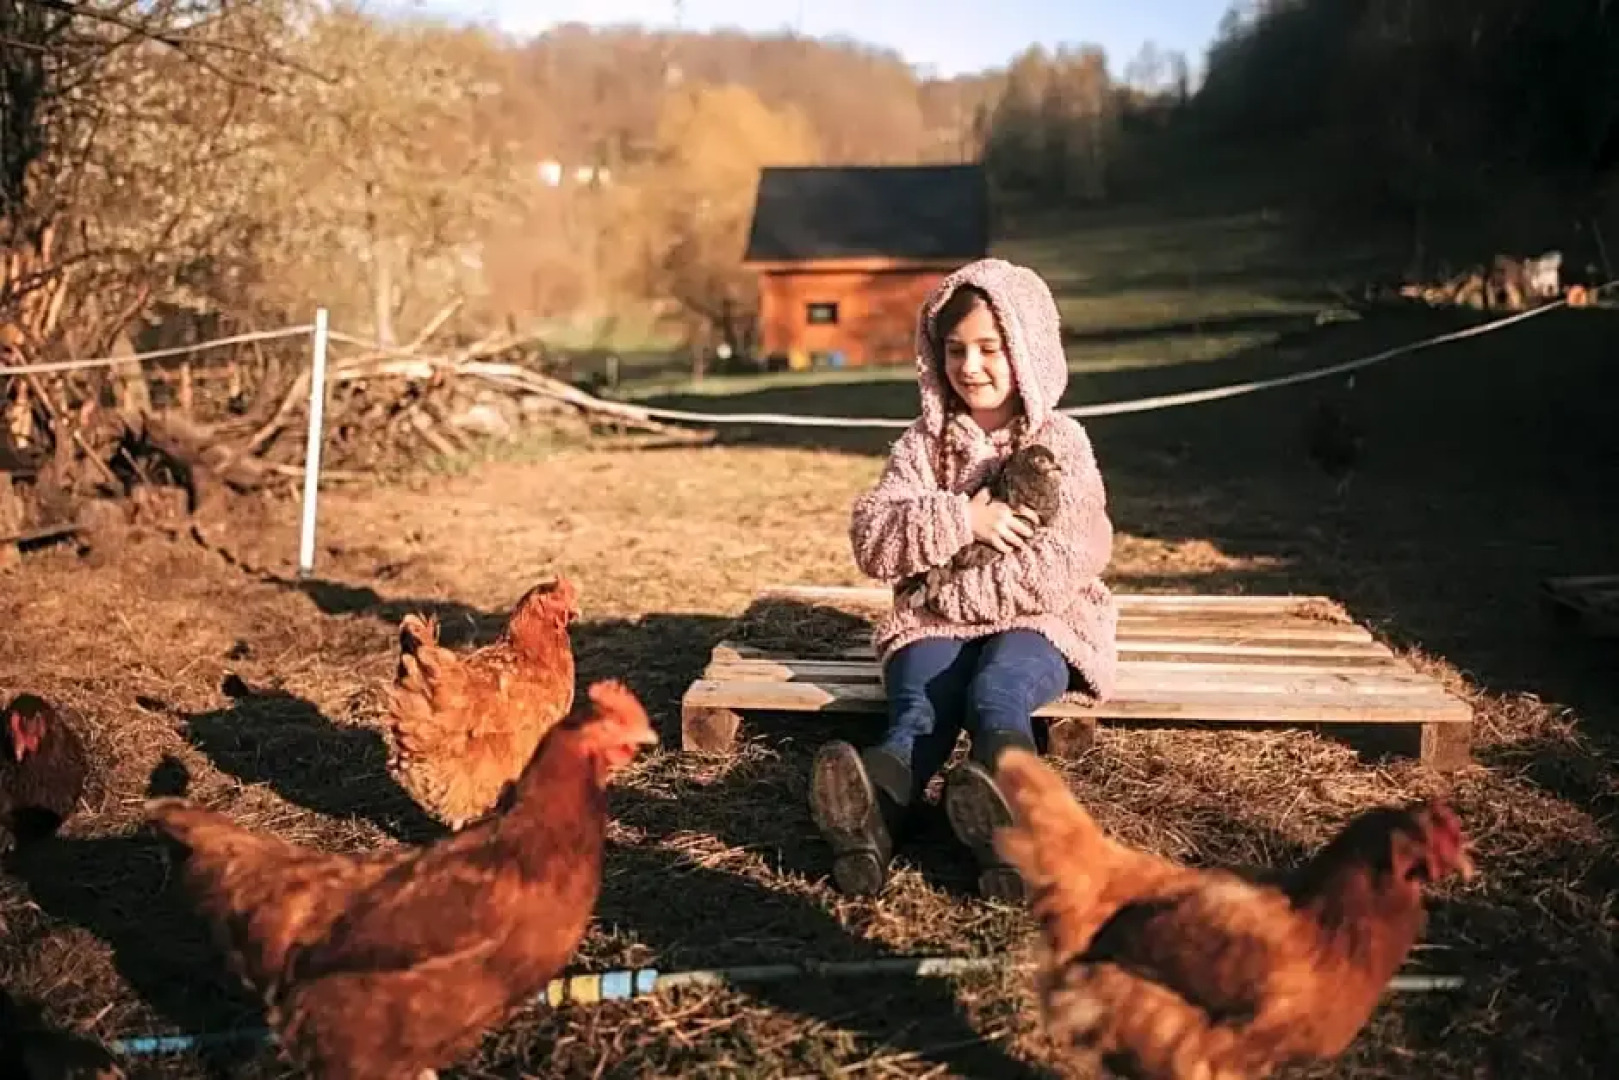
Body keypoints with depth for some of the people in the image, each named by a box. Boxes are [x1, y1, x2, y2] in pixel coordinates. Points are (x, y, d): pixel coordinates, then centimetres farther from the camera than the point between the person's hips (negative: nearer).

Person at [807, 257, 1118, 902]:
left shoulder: (1061, 444, 1)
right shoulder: (924, 442, 9)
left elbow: (1057, 567, -13)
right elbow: (871, 541, -3)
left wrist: (947, 594, -13)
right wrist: (961, 521, -18)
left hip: (1040, 620, -1)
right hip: (936, 622, 2)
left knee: (996, 691, -36)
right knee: (921, 698, -32)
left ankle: (1004, 810, -68)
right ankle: (878, 801, -65)